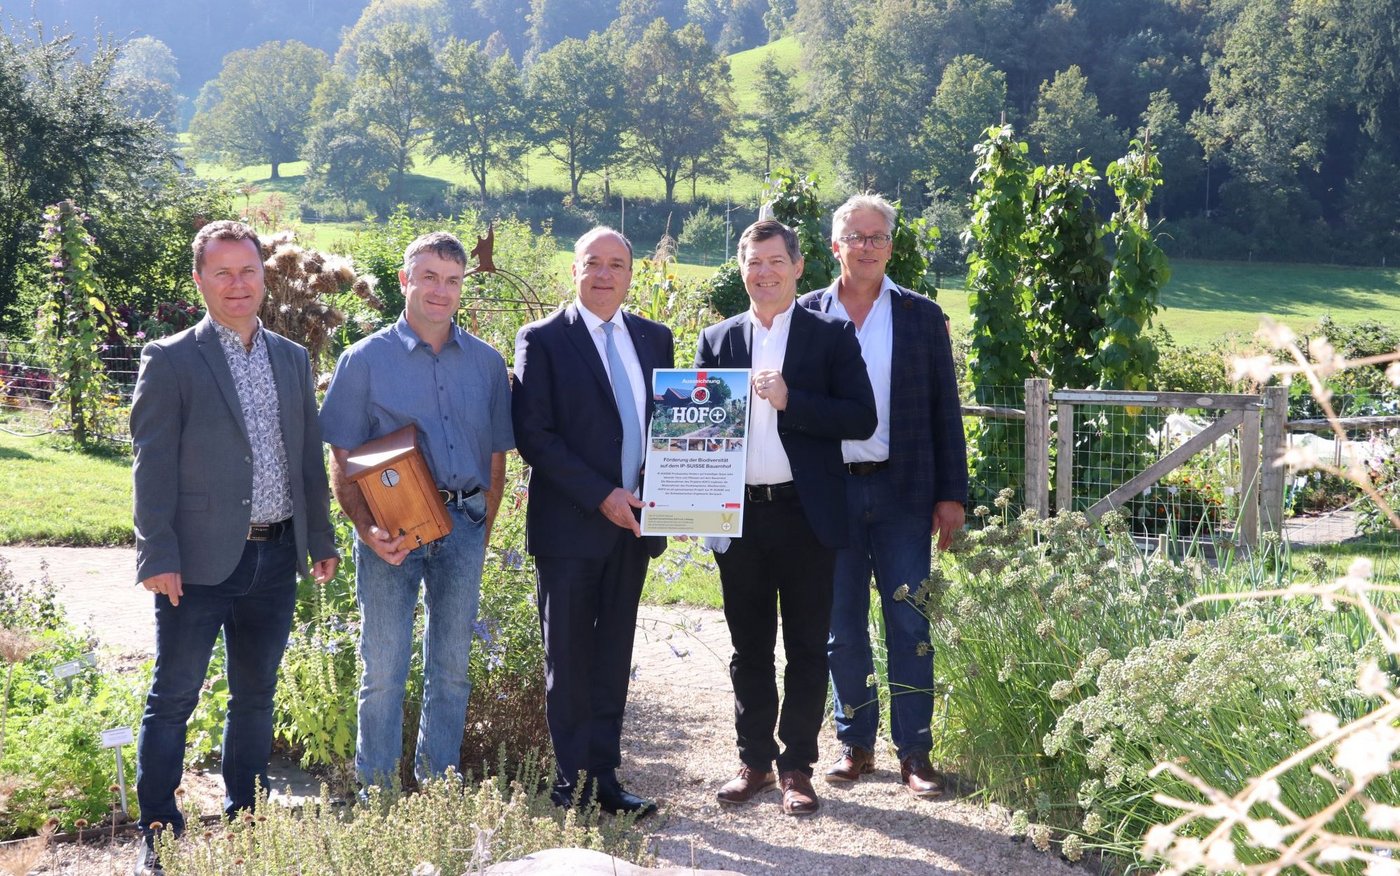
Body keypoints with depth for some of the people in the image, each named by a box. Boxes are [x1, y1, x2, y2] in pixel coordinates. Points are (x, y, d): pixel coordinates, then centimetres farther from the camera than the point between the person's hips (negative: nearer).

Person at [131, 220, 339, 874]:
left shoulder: (293, 359, 11)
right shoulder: (170, 360, -4)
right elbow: (152, 464, -7)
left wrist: (321, 538, 14)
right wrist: (158, 555, -13)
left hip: (276, 558, 5)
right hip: (200, 561, -5)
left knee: (256, 695, 14)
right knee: (173, 698, 1)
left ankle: (243, 816, 26)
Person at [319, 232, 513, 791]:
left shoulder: (486, 363, 8)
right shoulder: (365, 360, 0)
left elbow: (497, 456, 12)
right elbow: (341, 462, -2)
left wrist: (481, 530, 4)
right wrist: (366, 530, -15)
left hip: (461, 529, 3)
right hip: (391, 529, -3)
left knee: (451, 668, 10)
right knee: (383, 671, 1)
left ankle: (439, 788, 23)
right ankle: (376, 793, 13)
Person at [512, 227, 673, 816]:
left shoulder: (655, 339, 11)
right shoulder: (543, 340, -4)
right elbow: (533, 435, -10)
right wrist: (601, 496, -16)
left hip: (632, 523, 5)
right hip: (569, 525, -4)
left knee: (613, 658, 10)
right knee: (569, 661, 2)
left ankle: (605, 778, 17)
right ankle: (573, 784, 10)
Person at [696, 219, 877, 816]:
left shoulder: (831, 336, 1)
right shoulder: (717, 341, 10)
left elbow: (862, 419, -7)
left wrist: (789, 400, -18)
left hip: (806, 515, -3)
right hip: (739, 516, 3)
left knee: (807, 648, 4)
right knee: (749, 648, 11)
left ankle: (797, 766, 15)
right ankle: (755, 760, 23)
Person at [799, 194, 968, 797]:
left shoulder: (921, 316, 5)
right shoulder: (806, 315, 6)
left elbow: (944, 410, 5)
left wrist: (952, 493, -1)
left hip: (902, 492, -1)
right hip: (830, 492, 1)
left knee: (909, 626, -1)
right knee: (842, 628, 7)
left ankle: (913, 752, 6)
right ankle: (855, 743, 19)